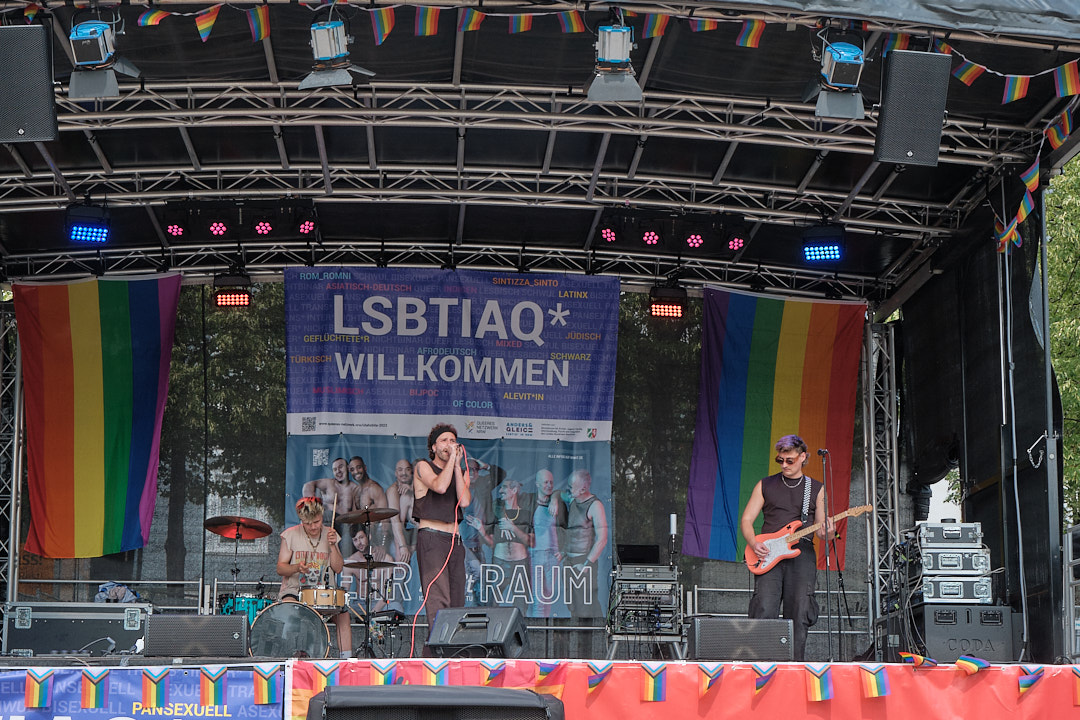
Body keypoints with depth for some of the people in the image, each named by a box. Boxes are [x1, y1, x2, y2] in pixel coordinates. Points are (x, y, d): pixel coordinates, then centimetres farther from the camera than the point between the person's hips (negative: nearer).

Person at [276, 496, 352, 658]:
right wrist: (296, 568, -24)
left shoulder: (329, 534, 5)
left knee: (343, 612, -19)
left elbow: (338, 568, 0)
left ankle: (346, 659, -13)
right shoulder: (291, 535, -2)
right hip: (293, 590, -3)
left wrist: (332, 546, -14)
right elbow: (280, 568, -3)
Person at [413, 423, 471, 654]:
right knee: (438, 601, -19)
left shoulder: (460, 472, 20)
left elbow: (464, 501, -1)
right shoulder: (423, 467, 5)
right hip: (431, 539, -6)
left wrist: (457, 464, 1)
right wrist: (451, 460, -6)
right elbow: (440, 486, -17)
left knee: (456, 604, 1)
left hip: (454, 541, 6)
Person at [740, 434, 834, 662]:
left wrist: (825, 530, -10)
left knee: (799, 613, -8)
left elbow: (820, 528, 15)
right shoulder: (766, 485, 14)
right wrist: (754, 544, -7)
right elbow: (746, 520, 12)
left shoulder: (816, 489, 16)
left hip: (802, 552, 1)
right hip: (768, 555, -1)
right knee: (764, 610, -15)